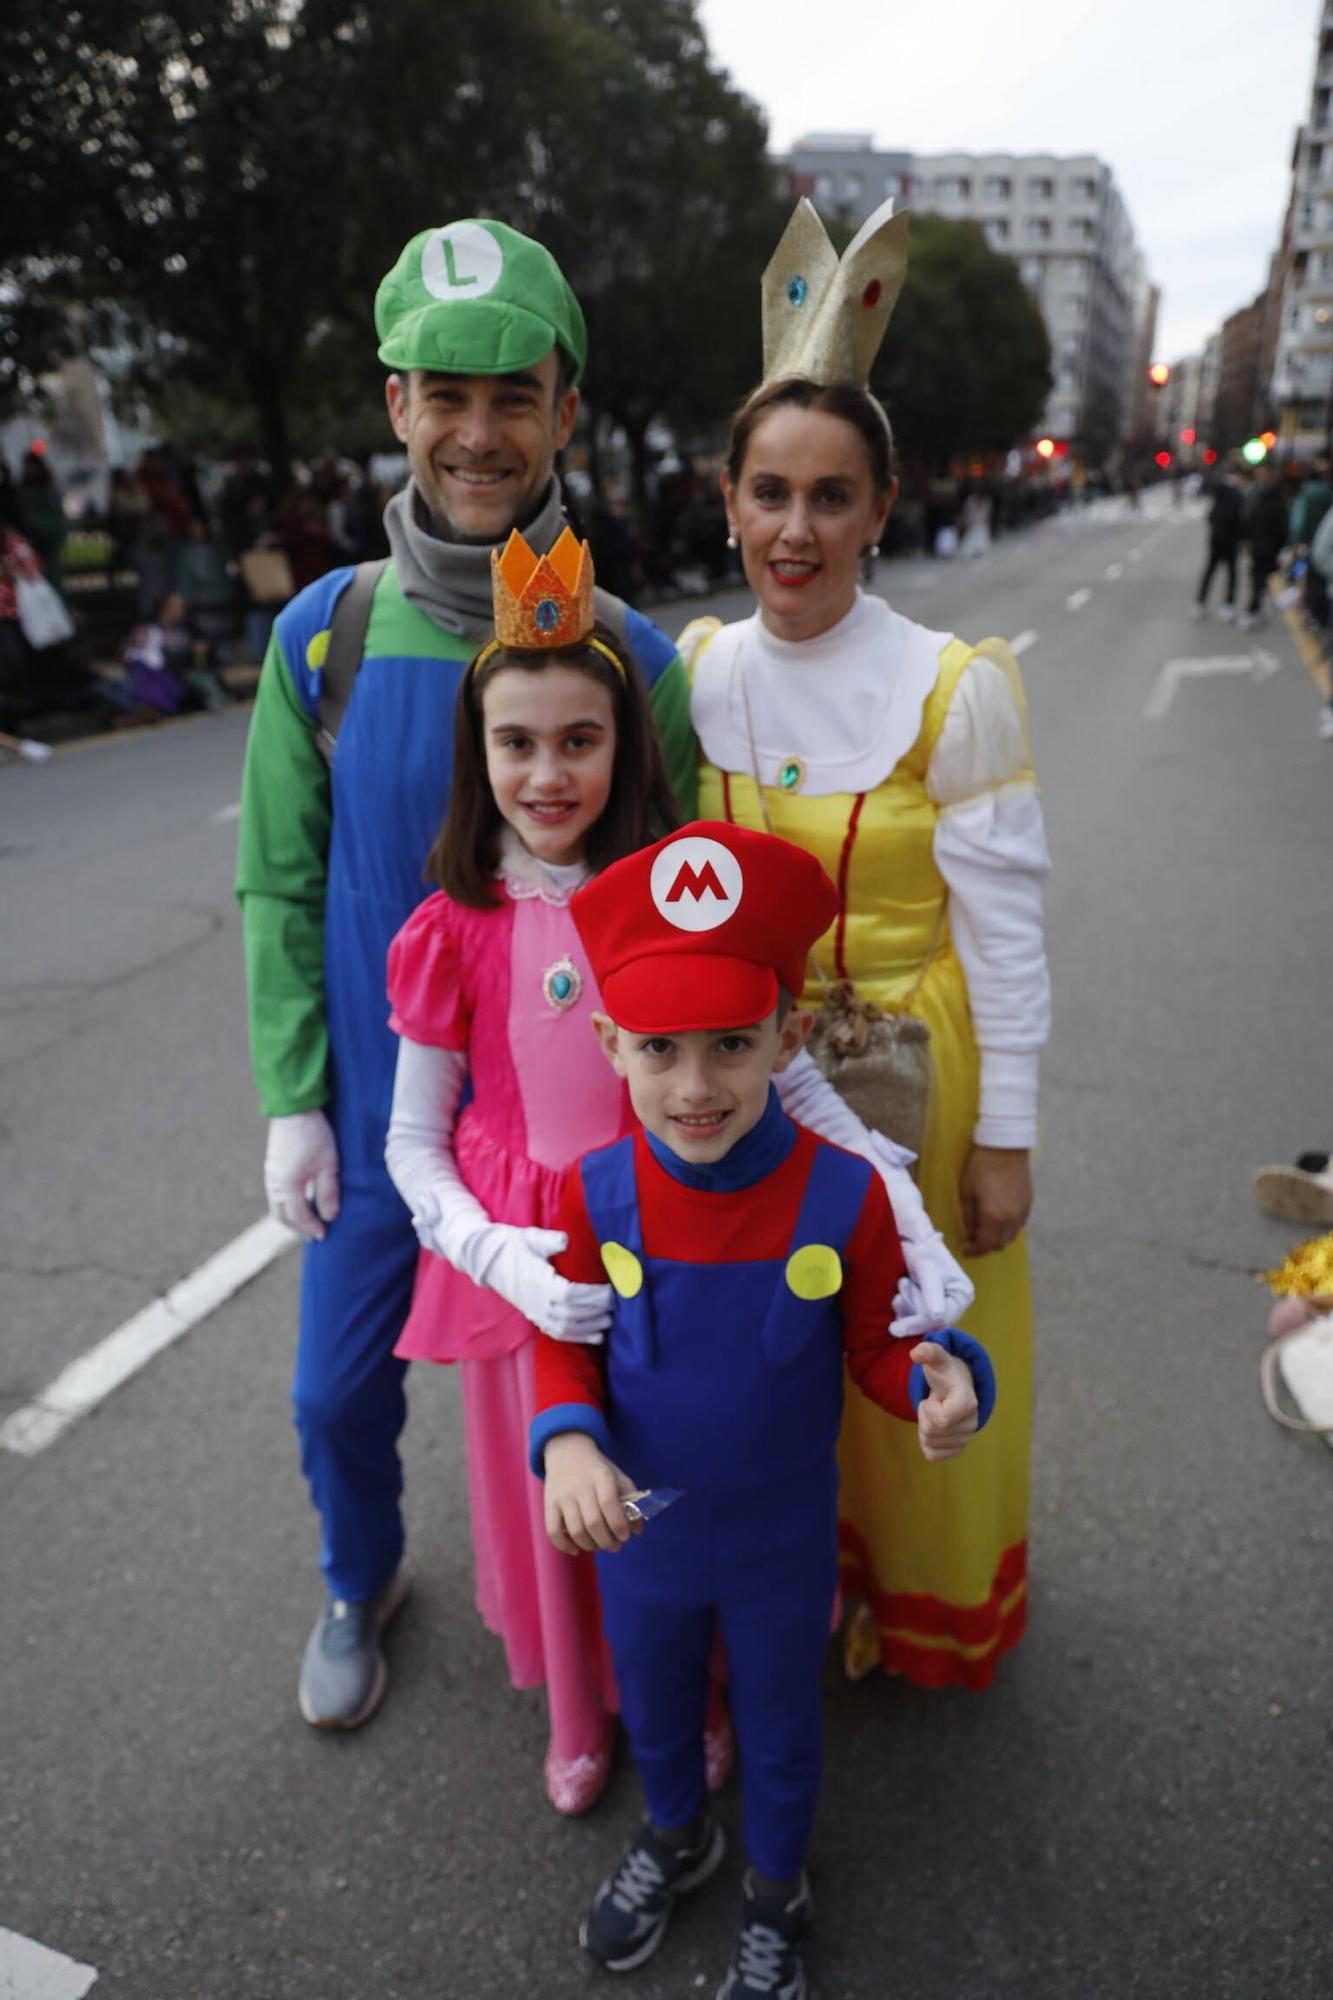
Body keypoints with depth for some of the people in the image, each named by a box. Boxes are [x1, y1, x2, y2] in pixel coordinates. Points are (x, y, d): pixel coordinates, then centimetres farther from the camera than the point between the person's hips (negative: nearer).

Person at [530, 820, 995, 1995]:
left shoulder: (844, 1195, -26)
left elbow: (877, 1347, -12)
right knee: (654, 1711, 29)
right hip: (640, 1532, 2)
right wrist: (569, 1439, -26)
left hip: (783, 1541, -1)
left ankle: (776, 1896, 57)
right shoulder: (598, 1192, -22)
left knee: (779, 1729, 25)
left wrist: (941, 1387, -33)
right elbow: (568, 1341, -7)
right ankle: (675, 1840, 63)